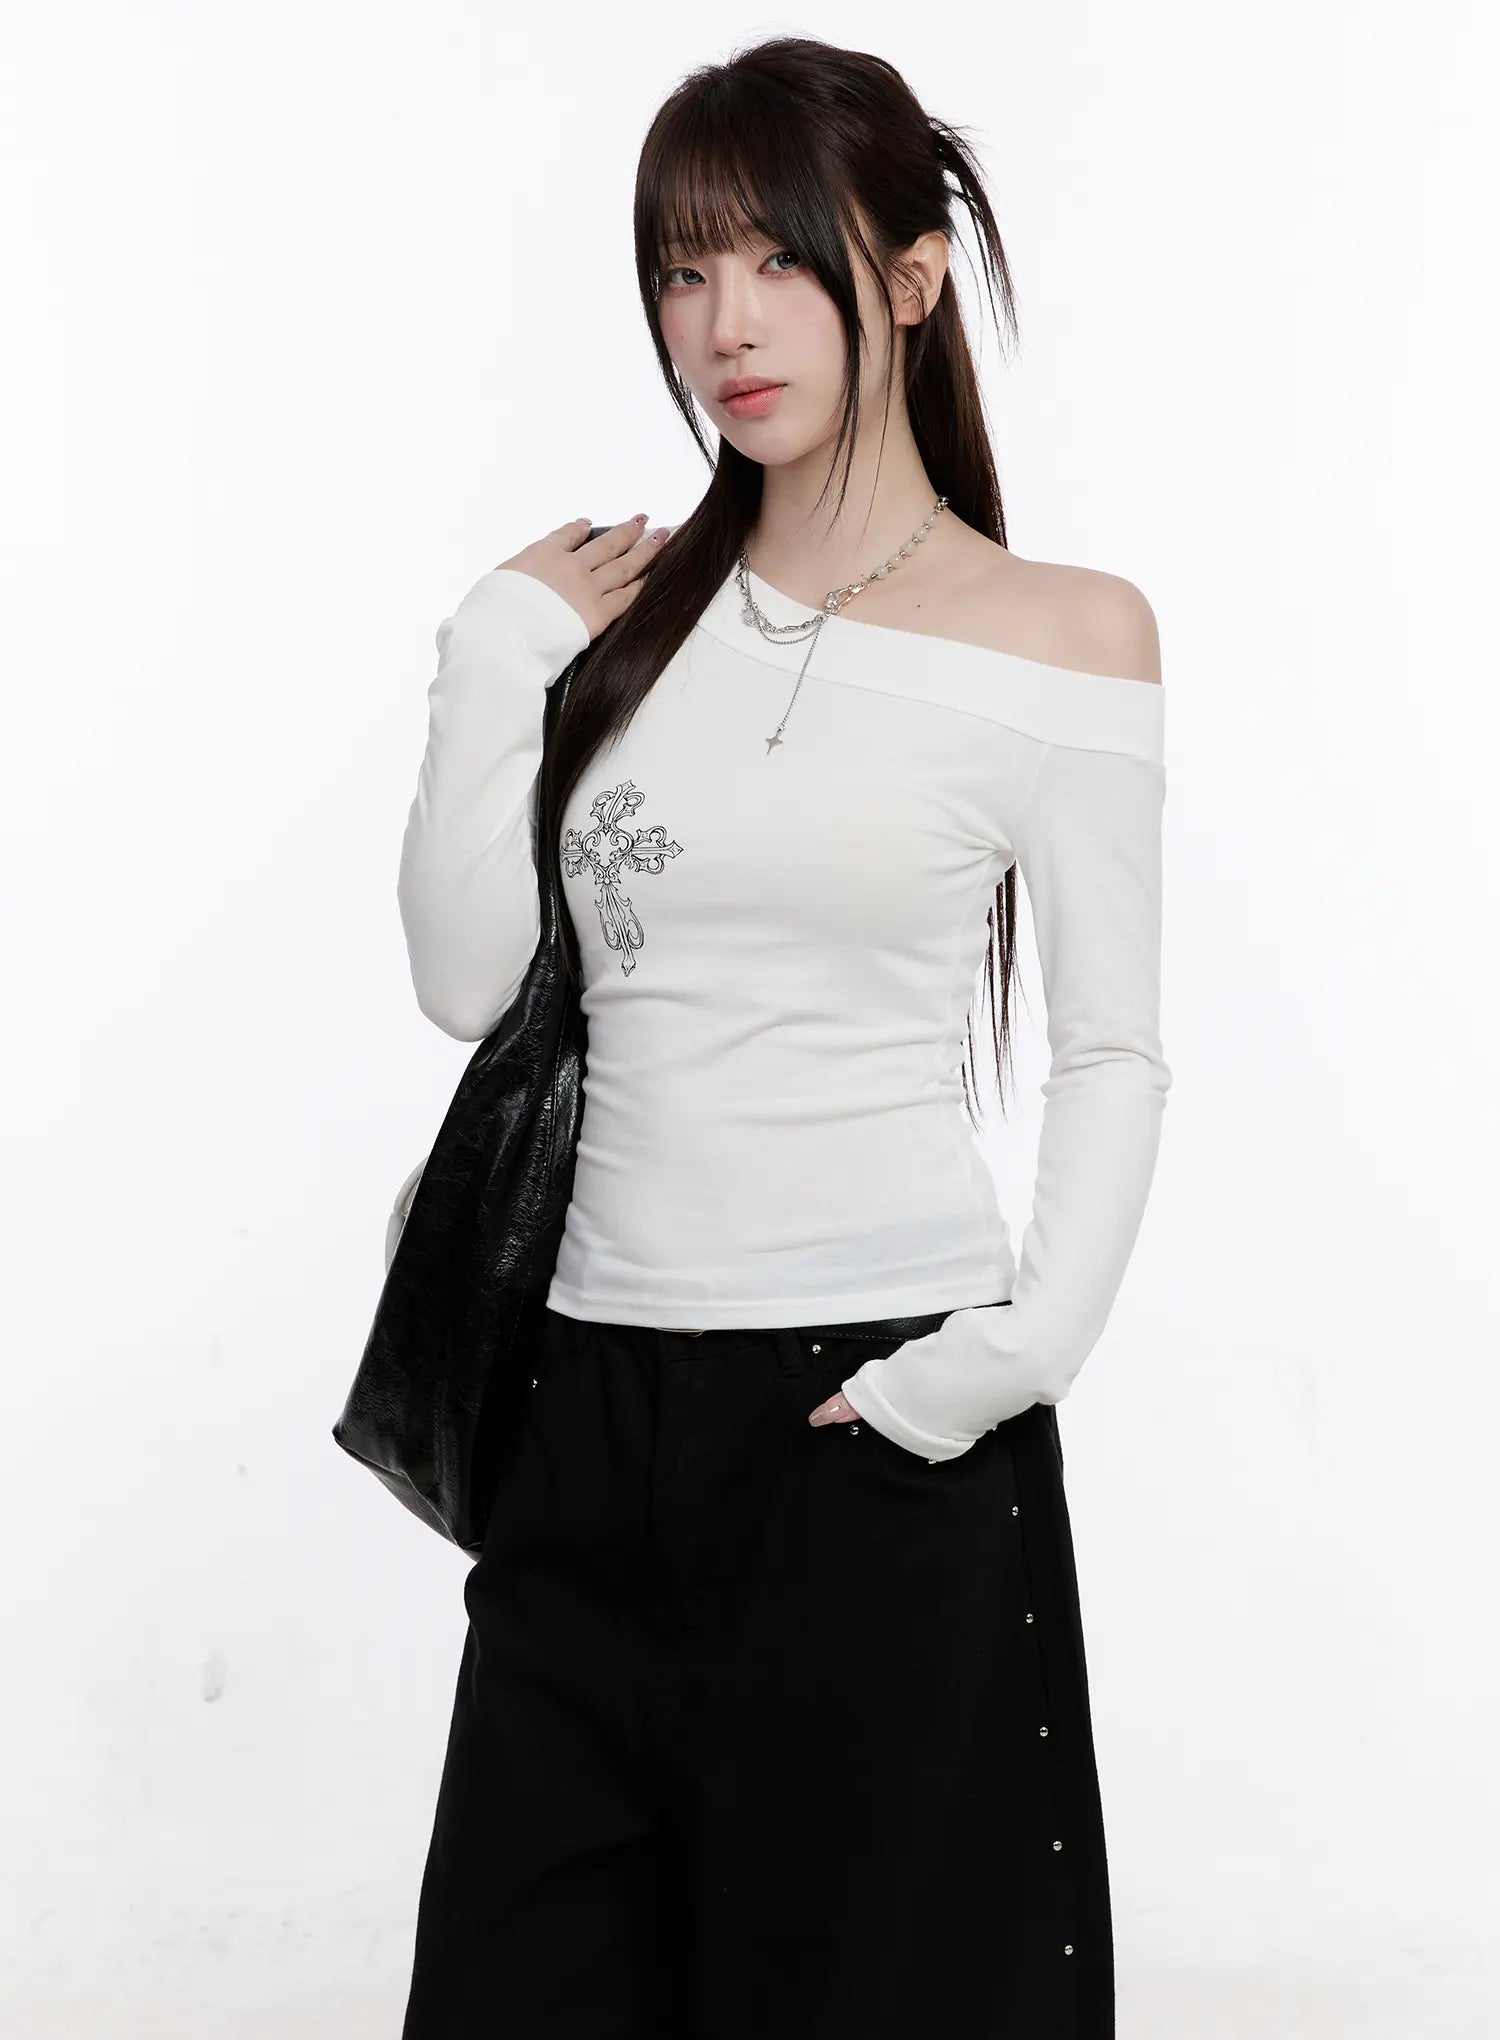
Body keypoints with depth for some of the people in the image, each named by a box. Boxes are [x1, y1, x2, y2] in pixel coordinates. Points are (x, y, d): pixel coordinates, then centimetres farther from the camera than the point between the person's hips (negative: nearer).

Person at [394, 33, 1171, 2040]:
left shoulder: (1067, 634, -3)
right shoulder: (621, 602, 7)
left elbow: (1113, 1052, -2)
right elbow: (465, 980, 3)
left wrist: (1030, 1340, -15)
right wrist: (494, 662, -2)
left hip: (878, 1415, -4)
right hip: (601, 1402, 4)